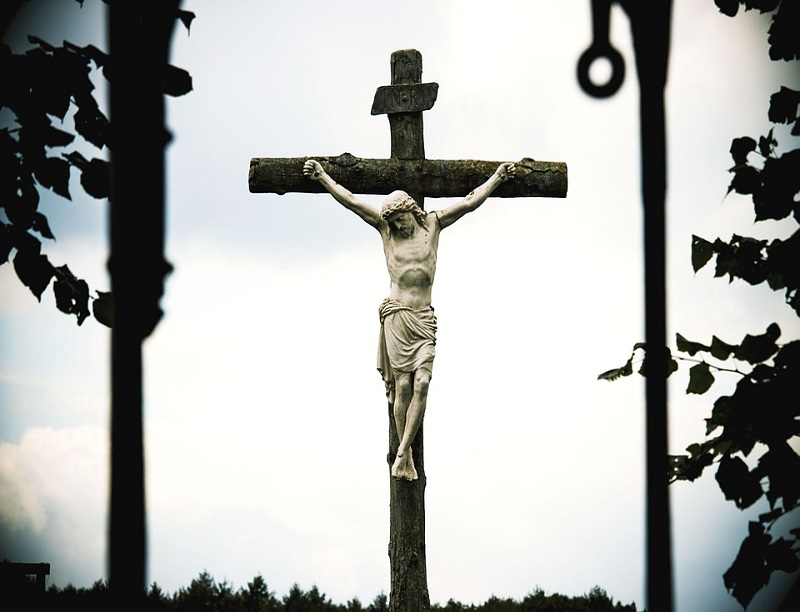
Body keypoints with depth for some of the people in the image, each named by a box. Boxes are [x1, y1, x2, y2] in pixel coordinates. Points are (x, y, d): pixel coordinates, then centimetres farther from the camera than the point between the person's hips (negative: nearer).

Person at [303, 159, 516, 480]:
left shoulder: (432, 223, 11)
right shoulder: (385, 228, 8)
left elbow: (470, 202, 15)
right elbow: (350, 201, 6)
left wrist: (497, 177, 15)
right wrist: (322, 177, 0)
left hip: (424, 318, 1)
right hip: (396, 315, -1)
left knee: (422, 382, -13)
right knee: (403, 385, -7)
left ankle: (402, 453, -14)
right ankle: (406, 456, 0)